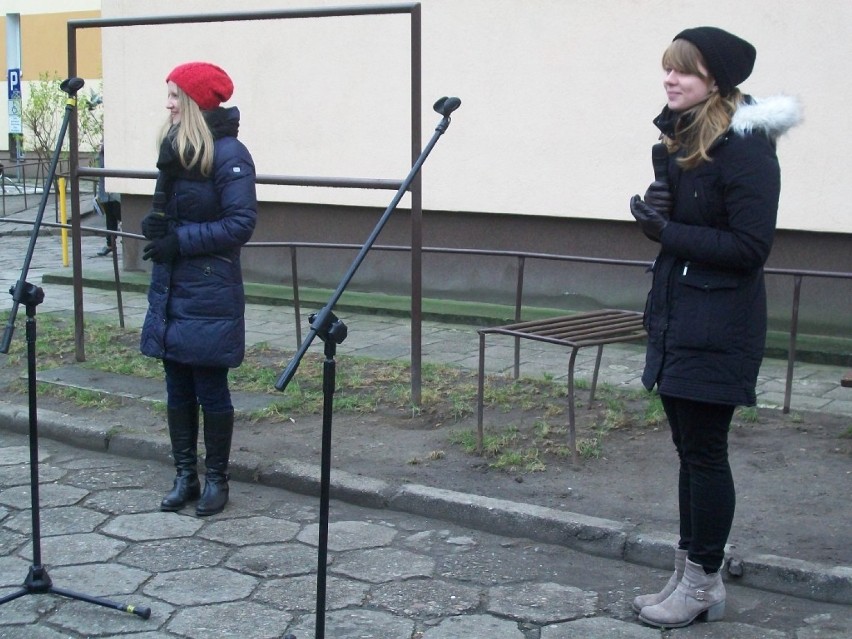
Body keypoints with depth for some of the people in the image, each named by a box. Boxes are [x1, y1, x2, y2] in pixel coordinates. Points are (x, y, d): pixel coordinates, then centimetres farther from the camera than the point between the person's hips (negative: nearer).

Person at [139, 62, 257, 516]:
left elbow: (241, 223, -17)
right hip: (170, 290, 7)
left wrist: (181, 241, -18)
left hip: (210, 295, -7)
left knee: (211, 390, 2)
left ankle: (216, 479, 15)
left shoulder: (229, 155, -13)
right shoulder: (174, 149, 10)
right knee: (177, 389, 11)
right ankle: (185, 476, 20)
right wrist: (154, 224, -7)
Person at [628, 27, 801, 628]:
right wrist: (656, 208, -3)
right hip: (677, 316, 9)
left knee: (705, 451, 0)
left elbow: (750, 246, -19)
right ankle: (693, 573, 25)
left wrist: (666, 230, -18)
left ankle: (703, 582, 13)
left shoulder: (744, 146, -16)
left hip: (718, 325, -9)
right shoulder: (682, 138, 11)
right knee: (689, 449, 14)